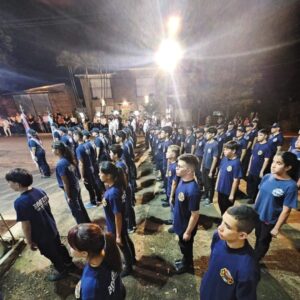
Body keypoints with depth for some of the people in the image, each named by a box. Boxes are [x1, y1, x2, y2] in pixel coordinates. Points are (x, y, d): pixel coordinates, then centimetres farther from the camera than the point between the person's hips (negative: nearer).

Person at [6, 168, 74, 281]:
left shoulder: (20, 202, -30)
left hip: (42, 236, -6)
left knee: (51, 254, 20)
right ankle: (69, 263, 51)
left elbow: (26, 225, -21)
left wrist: (29, 242, -6)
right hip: (52, 228, 6)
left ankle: (62, 271, 44)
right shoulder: (40, 191, -10)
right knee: (59, 247, 28)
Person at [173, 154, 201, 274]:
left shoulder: (193, 190, -37)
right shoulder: (182, 180, -10)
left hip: (186, 226, -7)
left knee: (186, 246, 22)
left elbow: (195, 215, -26)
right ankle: (185, 260, 57)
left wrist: (188, 232, -14)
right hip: (181, 223, 7)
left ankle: (188, 265, 50)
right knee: (183, 245, 31)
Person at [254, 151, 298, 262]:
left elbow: (286, 210, -19)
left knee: (264, 241, 21)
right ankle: (254, 256, 52)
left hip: (271, 220, -4)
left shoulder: (290, 186, -25)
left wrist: (276, 228, -12)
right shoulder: (267, 177, -12)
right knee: (258, 237, 27)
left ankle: (255, 260, 46)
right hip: (258, 215, 4)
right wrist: (253, 210, 8)